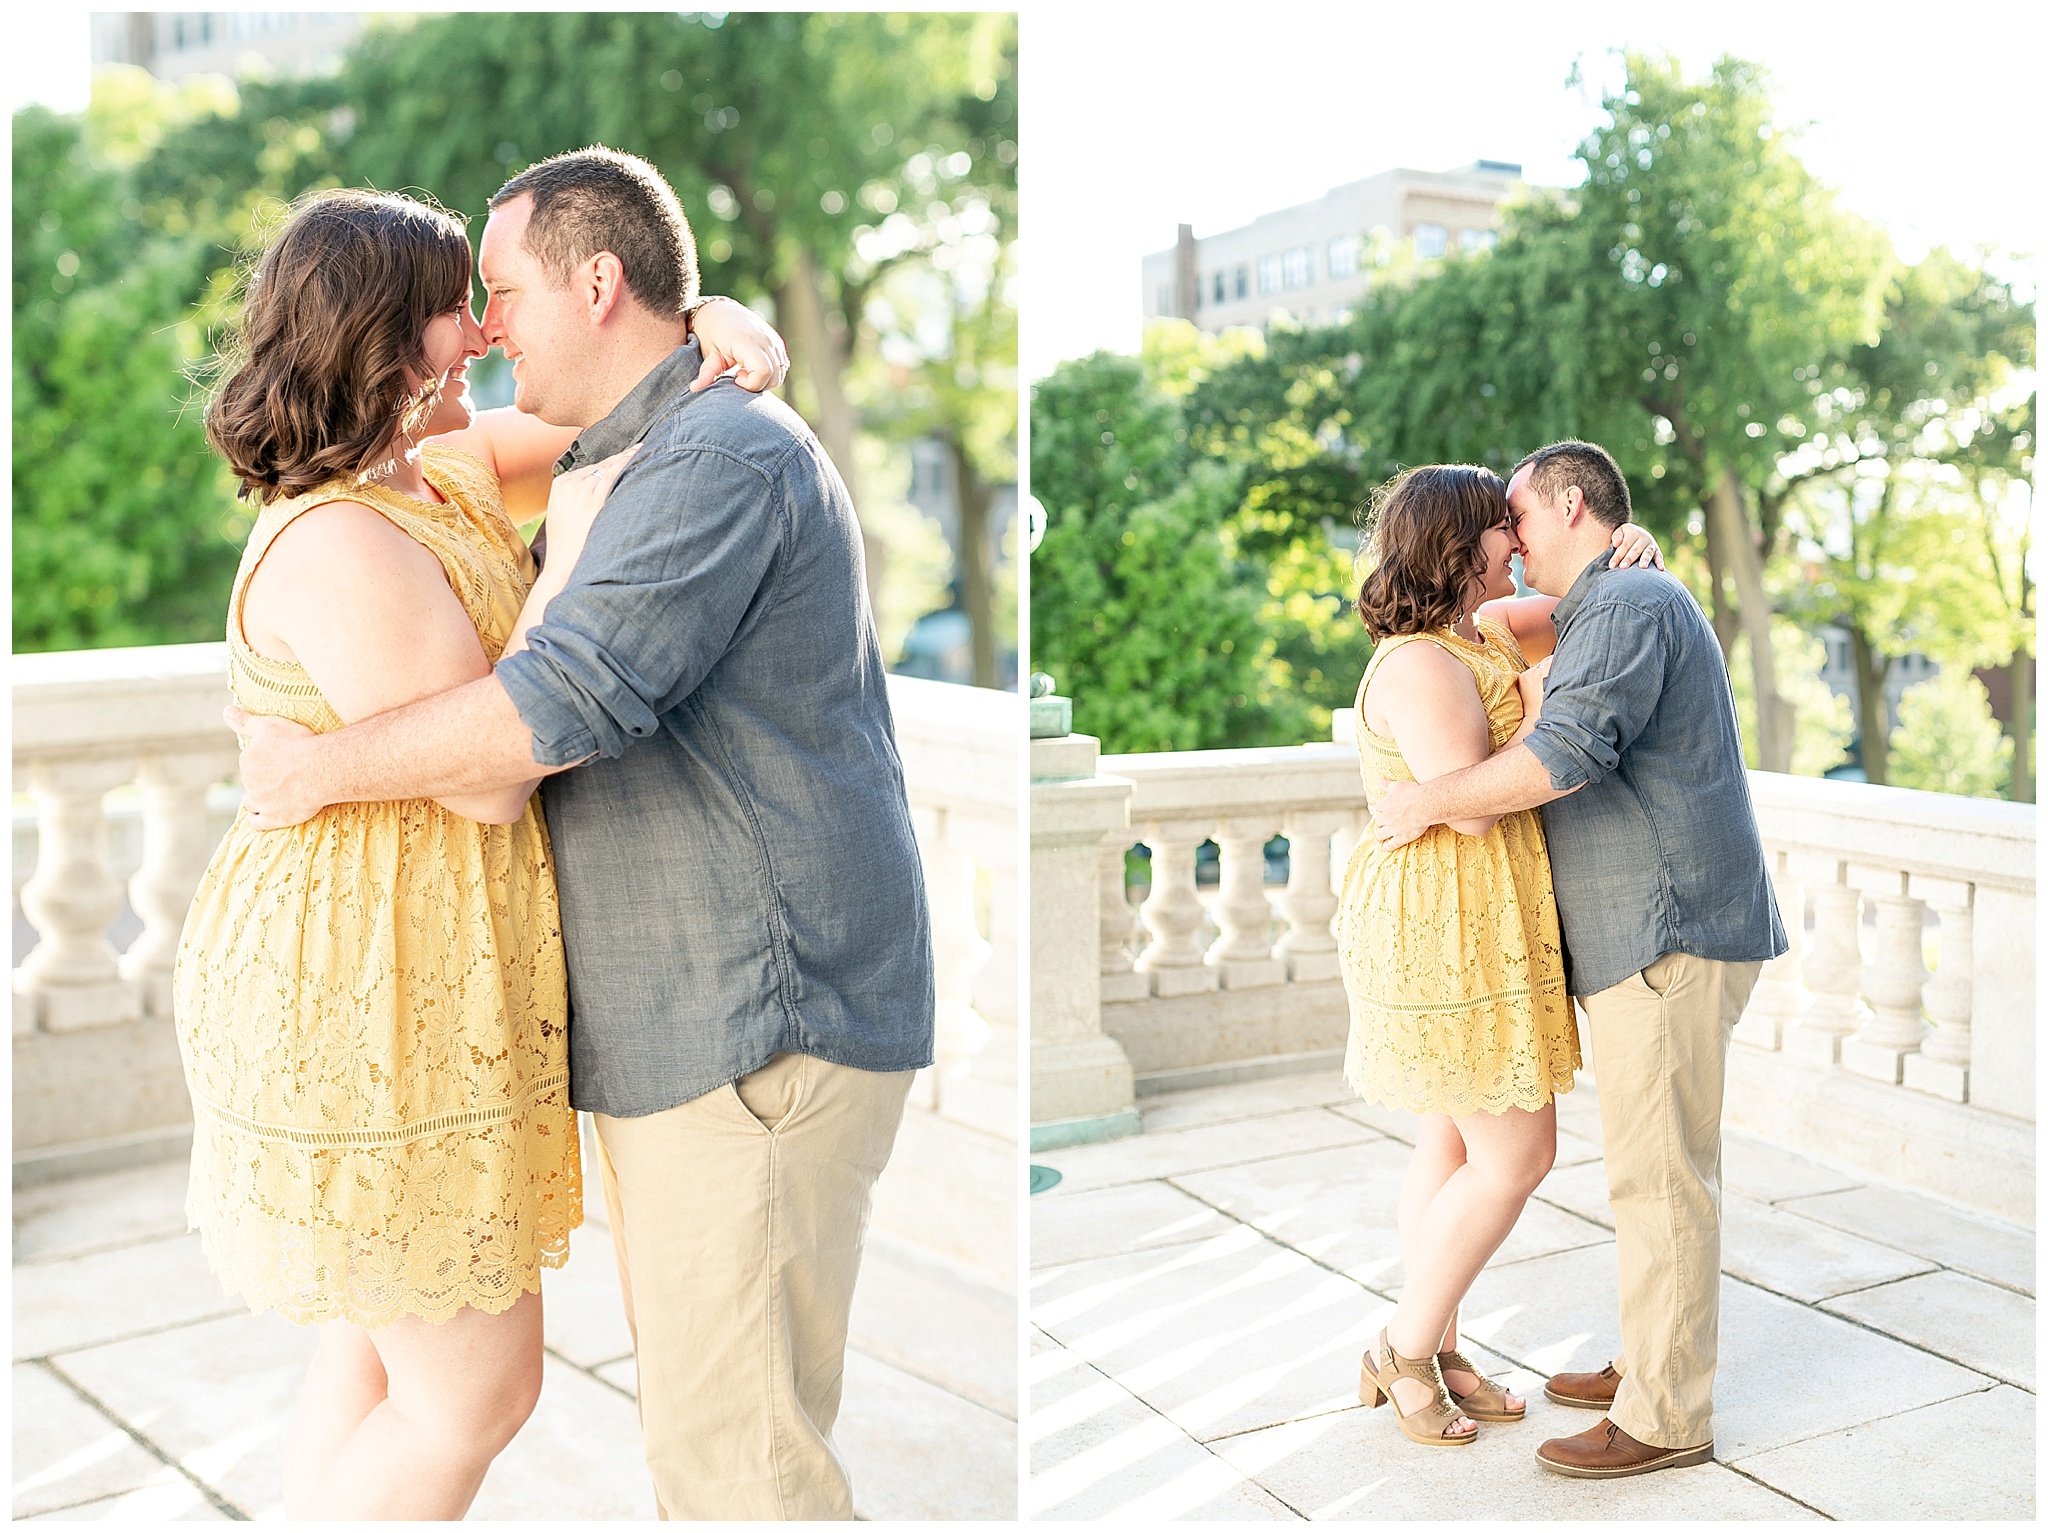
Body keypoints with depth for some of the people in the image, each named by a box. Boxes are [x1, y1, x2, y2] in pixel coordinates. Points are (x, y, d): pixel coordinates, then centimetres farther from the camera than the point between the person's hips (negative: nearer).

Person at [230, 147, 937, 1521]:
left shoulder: (725, 453, -16)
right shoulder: (666, 463, 19)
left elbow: (570, 698, -27)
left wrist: (316, 768, -14)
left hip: (758, 1033, -11)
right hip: (694, 1029, 11)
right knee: (698, 1405, 19)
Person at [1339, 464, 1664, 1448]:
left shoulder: (1483, 630, 9)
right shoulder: (1420, 666, -20)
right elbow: (1471, 806, -26)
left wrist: (1630, 551, 0)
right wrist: (1541, 713, -14)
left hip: (1469, 928, 10)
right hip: (1450, 934, -10)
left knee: (1459, 1146, 15)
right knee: (1517, 1156, -2)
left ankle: (1434, 1353, 26)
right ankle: (1405, 1351, 13)